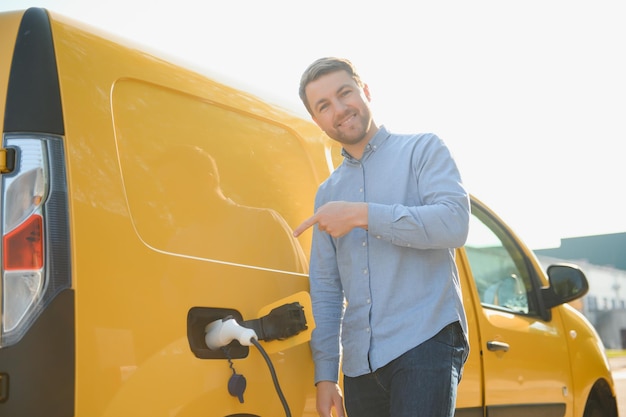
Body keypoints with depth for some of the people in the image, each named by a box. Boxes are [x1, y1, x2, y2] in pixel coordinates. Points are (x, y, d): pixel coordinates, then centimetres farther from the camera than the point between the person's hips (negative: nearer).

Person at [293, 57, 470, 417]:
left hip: (425, 342, -5)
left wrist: (362, 215, -14)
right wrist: (325, 375, 12)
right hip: (360, 362, 5)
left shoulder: (423, 151, 5)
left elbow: (454, 224, -13)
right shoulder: (327, 194, 19)